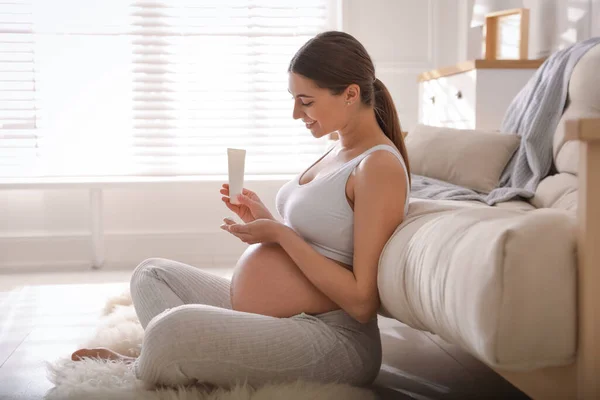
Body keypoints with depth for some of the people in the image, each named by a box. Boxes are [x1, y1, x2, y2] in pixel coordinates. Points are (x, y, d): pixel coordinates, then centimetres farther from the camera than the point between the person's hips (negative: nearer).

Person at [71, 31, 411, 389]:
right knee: (152, 274, 17)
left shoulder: (381, 166, -15)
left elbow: (362, 302, -19)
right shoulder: (338, 152, 15)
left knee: (174, 326, -33)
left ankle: (141, 370, 3)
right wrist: (265, 221, 4)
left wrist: (280, 234, -15)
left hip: (330, 338, -11)